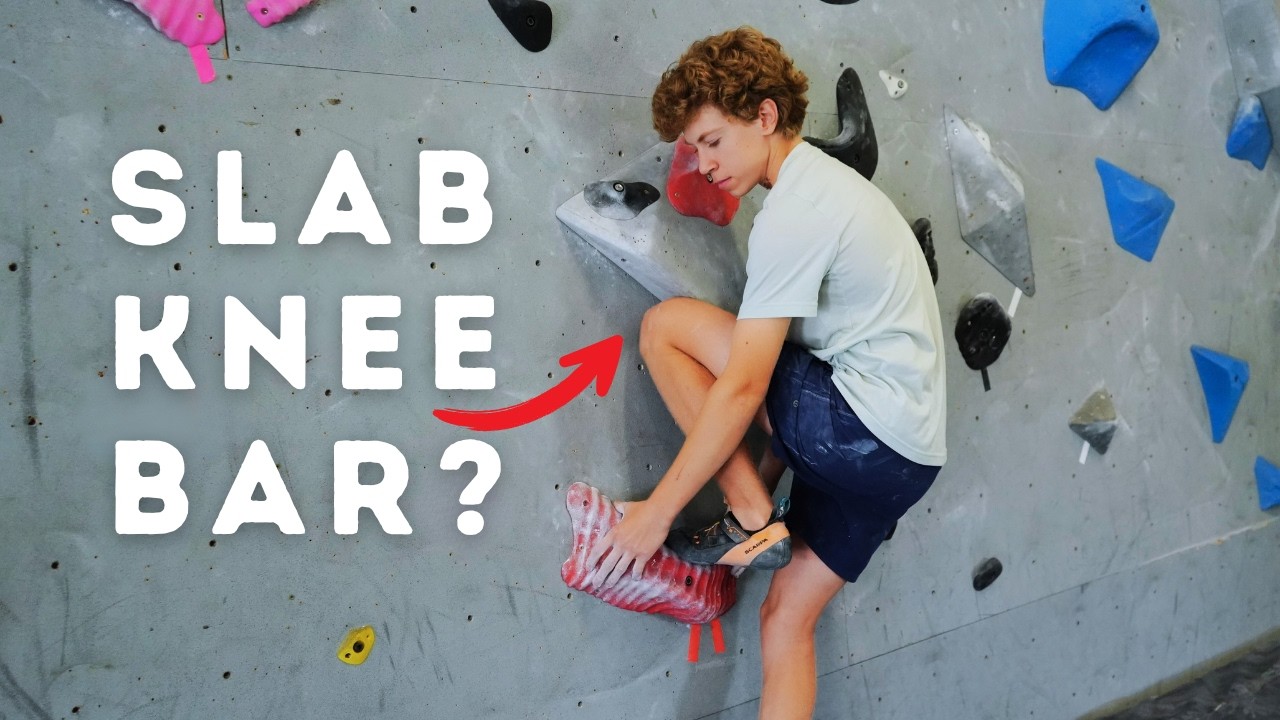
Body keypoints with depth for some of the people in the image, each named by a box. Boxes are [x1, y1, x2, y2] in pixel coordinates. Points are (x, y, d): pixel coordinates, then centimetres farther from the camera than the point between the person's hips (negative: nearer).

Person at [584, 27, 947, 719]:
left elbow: (743, 388, -19)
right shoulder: (828, 180, 16)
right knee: (787, 615, 14)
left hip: (864, 430, -10)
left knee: (666, 324, -8)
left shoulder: (792, 213, -15)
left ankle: (753, 521, -4)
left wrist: (657, 510, -13)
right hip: (905, 452, 10)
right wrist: (769, 467, 19)